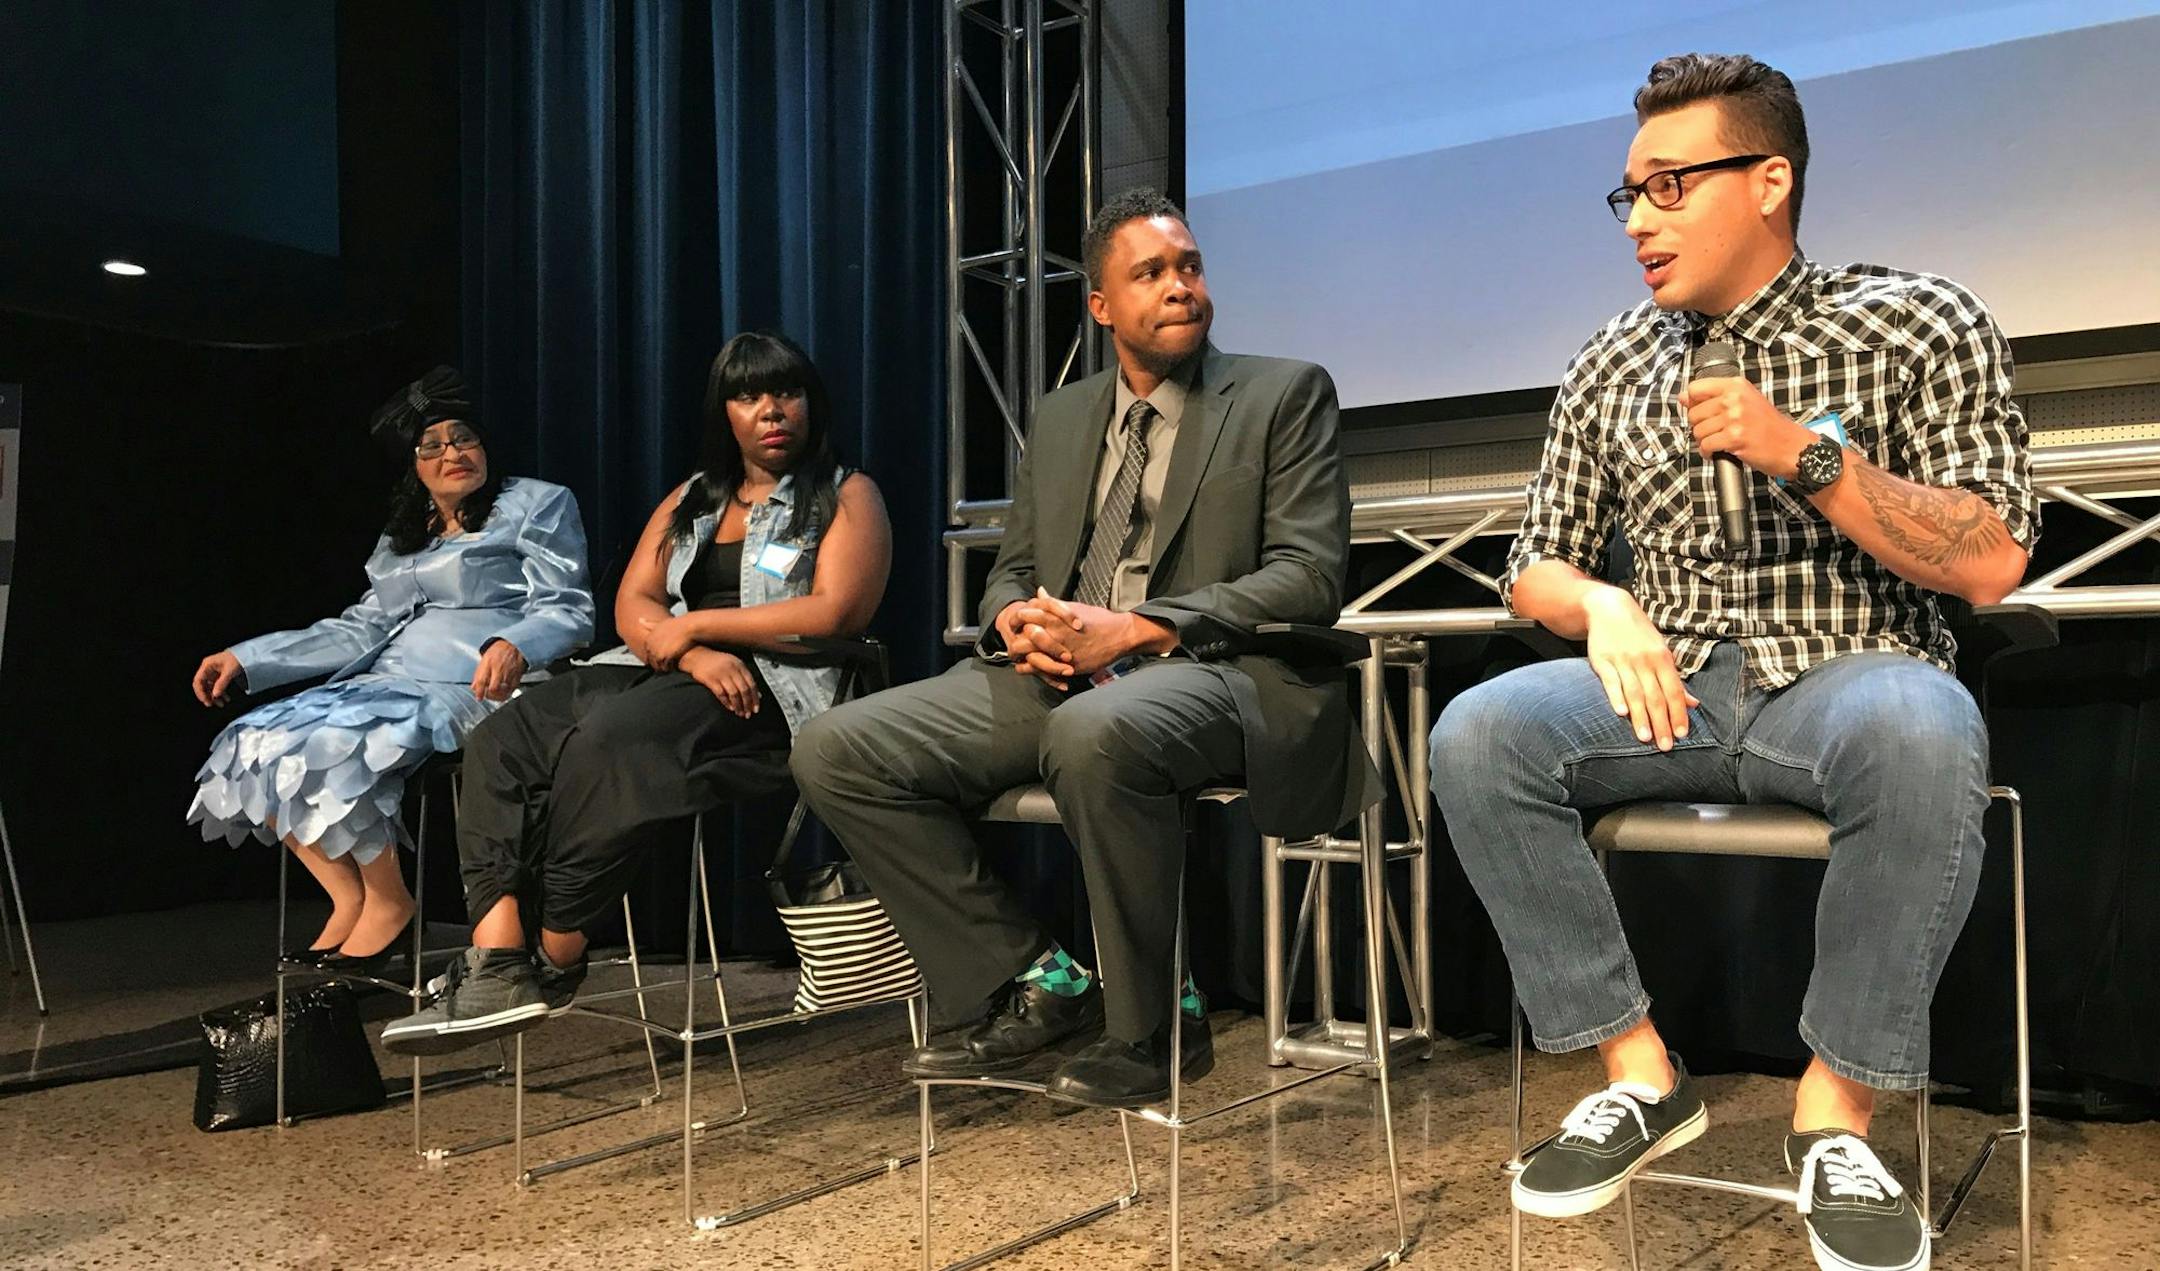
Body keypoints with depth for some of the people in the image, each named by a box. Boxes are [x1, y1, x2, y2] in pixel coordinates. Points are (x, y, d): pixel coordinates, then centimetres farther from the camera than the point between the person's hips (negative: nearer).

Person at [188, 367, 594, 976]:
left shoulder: (537, 505, 6)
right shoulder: (401, 537, 26)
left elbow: (569, 611, -5)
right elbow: (362, 628, 21)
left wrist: (516, 647, -28)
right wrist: (246, 660, 12)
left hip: (469, 686, -7)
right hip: (389, 682, 7)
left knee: (325, 746, -29)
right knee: (253, 744, -13)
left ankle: (388, 903, -11)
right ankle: (349, 899, -6)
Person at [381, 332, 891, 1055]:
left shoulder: (847, 497, 8)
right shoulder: (691, 501, 25)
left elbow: (834, 615, -8)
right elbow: (631, 604, 13)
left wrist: (695, 624, -6)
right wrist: (692, 654, -10)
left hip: (768, 693, -6)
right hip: (657, 673, 7)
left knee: (605, 742, -34)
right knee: (501, 743, -18)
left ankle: (555, 960, -22)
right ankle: (498, 964, -29)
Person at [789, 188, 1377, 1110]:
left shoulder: (1284, 395, 5)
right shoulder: (1060, 419, 21)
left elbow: (1309, 576, -7)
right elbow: (1012, 570, 22)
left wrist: (1129, 629, -17)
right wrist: (1018, 621, -6)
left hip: (1213, 671, -6)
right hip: (1057, 675, 6)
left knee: (1095, 732, -40)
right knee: (835, 749, -10)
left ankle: (1151, 1030, -17)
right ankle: (1037, 985, -2)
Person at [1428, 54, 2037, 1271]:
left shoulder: (1919, 322, 0)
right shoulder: (1613, 368, 11)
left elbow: (1990, 565, -7)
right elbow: (1537, 565, 14)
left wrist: (1805, 452, -18)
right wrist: (1602, 607, -10)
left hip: (1852, 678, -3)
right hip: (1676, 688, 3)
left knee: (1920, 736, -39)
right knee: (1477, 736, -25)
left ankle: (1837, 1106, -18)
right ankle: (1643, 1073, -12)